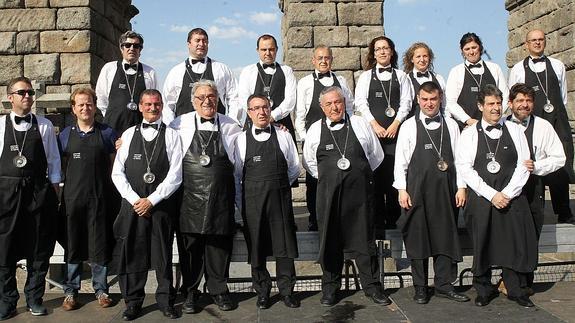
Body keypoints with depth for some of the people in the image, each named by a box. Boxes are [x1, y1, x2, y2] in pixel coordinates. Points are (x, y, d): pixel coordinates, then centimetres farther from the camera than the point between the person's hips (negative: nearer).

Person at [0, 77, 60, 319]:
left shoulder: (45, 126, 4)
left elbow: (53, 160, 6)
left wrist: (54, 189, 3)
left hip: (38, 192, 1)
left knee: (39, 250, 8)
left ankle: (34, 298, 23)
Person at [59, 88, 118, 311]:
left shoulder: (107, 133, 4)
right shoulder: (65, 135, 8)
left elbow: (114, 164, 7)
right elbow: (60, 165, 12)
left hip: (99, 198, -1)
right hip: (72, 197, 1)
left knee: (99, 244, 5)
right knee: (73, 244, 8)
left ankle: (100, 289, 19)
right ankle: (71, 291, 20)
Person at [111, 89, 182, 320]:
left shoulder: (171, 136, 2)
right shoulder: (128, 135, 8)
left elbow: (175, 175, -5)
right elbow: (118, 173, 5)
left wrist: (151, 200, -10)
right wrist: (135, 199, -6)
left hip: (162, 204, -1)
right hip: (132, 204, 2)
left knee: (163, 255, 7)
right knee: (132, 253, 6)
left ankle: (165, 301, 19)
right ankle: (133, 301, 19)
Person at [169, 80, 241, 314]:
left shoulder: (230, 127, 7)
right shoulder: (180, 124, 3)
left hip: (221, 196, 1)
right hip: (190, 196, -1)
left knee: (219, 244, 8)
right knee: (190, 244, 5)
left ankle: (219, 290, 25)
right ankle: (190, 292, 21)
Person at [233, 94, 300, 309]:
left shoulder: (283, 136, 6)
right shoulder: (241, 140, 4)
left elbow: (294, 168, 12)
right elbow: (236, 174, 7)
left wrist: (278, 186, 9)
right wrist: (240, 203, 6)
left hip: (280, 197, 0)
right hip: (252, 201, 0)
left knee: (284, 245, 3)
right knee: (256, 248, 6)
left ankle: (286, 291, 16)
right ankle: (262, 292, 20)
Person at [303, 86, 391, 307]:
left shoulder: (360, 124, 4)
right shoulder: (315, 130, 4)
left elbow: (376, 155, 13)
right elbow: (309, 162, 16)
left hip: (360, 191, 0)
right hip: (328, 193, 1)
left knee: (364, 238, 4)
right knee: (330, 241, 8)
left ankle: (372, 286, 17)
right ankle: (330, 288, 21)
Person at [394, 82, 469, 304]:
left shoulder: (451, 125, 7)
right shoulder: (409, 126, 1)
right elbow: (401, 160, 0)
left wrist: (461, 187, 1)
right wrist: (402, 189, -6)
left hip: (445, 190, 2)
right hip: (417, 190, -2)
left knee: (445, 236, 6)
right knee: (417, 238, 4)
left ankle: (444, 285, 18)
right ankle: (420, 288, 15)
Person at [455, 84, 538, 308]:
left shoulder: (515, 131, 7)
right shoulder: (469, 134, 2)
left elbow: (523, 165, 2)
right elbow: (465, 169, -6)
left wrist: (507, 193, -9)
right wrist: (491, 194, -12)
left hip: (512, 198, 1)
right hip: (481, 199, -1)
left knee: (515, 245, 4)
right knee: (482, 246, 5)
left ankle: (516, 291, 21)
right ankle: (484, 290, 21)